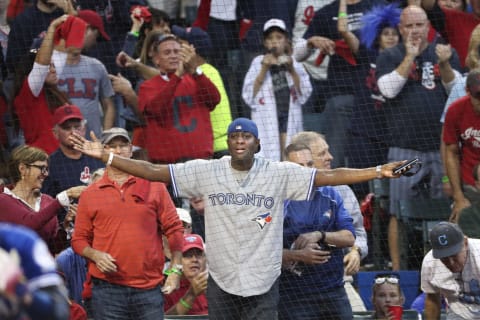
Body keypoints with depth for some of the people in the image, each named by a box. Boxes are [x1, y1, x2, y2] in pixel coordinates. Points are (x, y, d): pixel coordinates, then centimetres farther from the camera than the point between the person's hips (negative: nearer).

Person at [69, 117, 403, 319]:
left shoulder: (280, 174, -2)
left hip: (263, 283, -1)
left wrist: (379, 172, -17)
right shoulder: (207, 172, -1)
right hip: (222, 282, 1)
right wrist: (105, 156, -11)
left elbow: (328, 176, -8)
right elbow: (153, 171, -3)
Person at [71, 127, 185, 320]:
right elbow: (79, 239, 10)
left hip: (149, 287, 0)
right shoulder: (90, 194, 9)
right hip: (107, 288, 0)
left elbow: (174, 229, 7)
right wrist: (95, 255, -10)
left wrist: (175, 270, -1)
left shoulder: (154, 186, 8)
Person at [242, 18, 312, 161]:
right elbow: (248, 96, -1)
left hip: (291, 118, 2)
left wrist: (291, 69, -7)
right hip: (267, 118, -2)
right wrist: (264, 70, -8)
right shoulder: (258, 63, 7)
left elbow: (305, 93, 4)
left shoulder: (294, 63, 12)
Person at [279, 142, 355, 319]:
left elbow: (349, 237, 3)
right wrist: (299, 255, -22)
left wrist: (320, 235, -14)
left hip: (334, 291, 4)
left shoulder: (330, 195, 8)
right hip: (294, 296, -4)